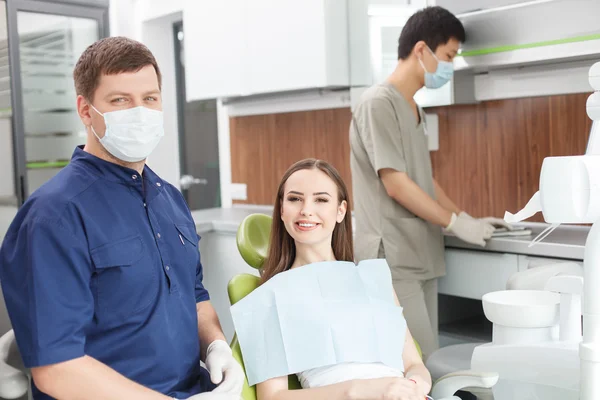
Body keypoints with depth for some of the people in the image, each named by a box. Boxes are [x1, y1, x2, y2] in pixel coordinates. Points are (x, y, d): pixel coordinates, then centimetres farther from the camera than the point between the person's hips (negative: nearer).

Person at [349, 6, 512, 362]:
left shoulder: (414, 109, 16)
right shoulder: (378, 103, -12)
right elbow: (396, 185, -17)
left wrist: (467, 219, 12)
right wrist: (457, 224, -11)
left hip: (421, 256, 9)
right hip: (393, 260, -9)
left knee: (426, 361, 10)